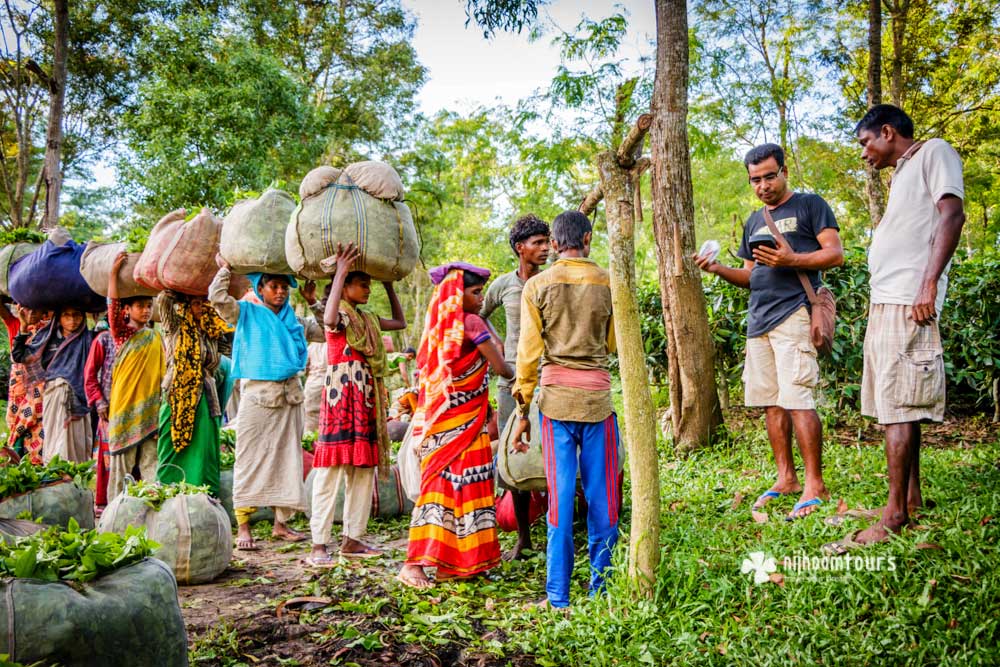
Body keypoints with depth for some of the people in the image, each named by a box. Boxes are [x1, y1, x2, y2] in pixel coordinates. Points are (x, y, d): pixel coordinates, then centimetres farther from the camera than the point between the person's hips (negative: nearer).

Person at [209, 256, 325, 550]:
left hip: (290, 395, 5)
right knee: (251, 459, -3)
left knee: (287, 459, 6)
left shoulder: (295, 321, 16)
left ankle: (280, 523, 15)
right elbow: (218, 297, -9)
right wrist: (224, 267, -1)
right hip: (257, 394, -4)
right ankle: (243, 526, 1)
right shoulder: (246, 313, 5)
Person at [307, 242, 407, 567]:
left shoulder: (367, 319, 18)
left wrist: (389, 285, 27)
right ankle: (319, 544, -6)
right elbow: (329, 319, -31)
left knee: (364, 470, 8)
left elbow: (400, 322, 31)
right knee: (331, 471, -9)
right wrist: (340, 273, -29)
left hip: (366, 400, 8)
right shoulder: (338, 315, -5)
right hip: (340, 397, -8)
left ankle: (352, 539, 15)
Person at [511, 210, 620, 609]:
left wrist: (522, 411, 6)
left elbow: (528, 352, 0)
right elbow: (614, 344, 12)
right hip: (597, 394, 0)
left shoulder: (537, 285, 2)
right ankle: (601, 588, 15)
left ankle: (558, 595, 8)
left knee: (560, 495, 3)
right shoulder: (608, 284, 2)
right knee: (601, 495, 7)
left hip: (555, 396, 0)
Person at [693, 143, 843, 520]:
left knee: (796, 400, -12)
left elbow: (835, 254, -5)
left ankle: (815, 485, -5)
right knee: (771, 403, 7)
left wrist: (790, 259, -20)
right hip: (758, 320, 7)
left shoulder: (809, 205, 4)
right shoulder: (754, 222, 23)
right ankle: (786, 478, 16)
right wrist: (719, 270, 6)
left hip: (793, 315, -7)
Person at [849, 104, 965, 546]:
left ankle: (895, 515, -7)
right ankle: (912, 498, 18)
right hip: (885, 303, 9)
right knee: (896, 406, 10)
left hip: (908, 303, -9)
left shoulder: (934, 152, 0)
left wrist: (929, 284, -21)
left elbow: (952, 215, -13)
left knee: (899, 408, -10)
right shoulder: (902, 174, 25)